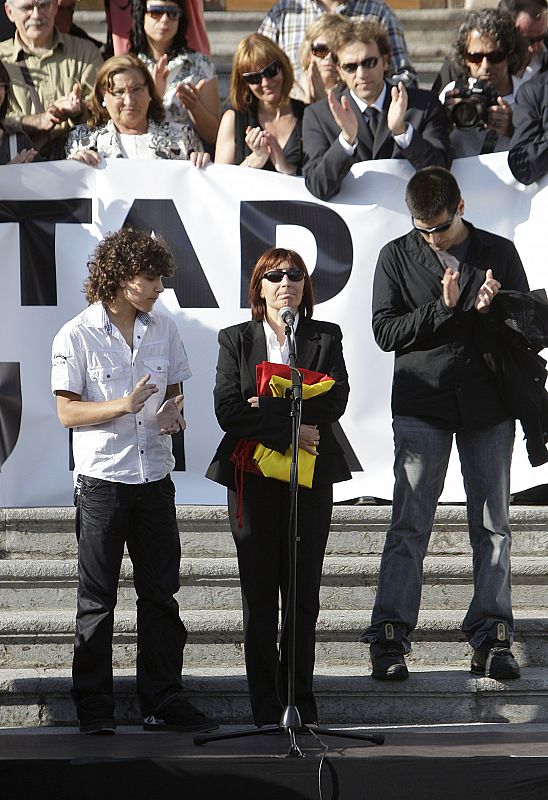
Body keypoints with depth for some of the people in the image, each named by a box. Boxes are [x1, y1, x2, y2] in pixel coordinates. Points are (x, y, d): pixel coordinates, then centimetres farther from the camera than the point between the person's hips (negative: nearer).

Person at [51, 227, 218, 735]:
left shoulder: (163, 330, 8)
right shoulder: (76, 337, -8)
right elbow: (67, 412, -8)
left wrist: (172, 410, -5)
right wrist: (122, 406, -22)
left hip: (154, 476, 5)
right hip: (102, 480, -5)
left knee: (160, 593, 7)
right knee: (97, 598, 2)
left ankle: (163, 702, 14)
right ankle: (94, 707, 8)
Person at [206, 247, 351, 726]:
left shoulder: (326, 338, 9)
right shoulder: (236, 340, 7)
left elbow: (335, 400, -6)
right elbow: (228, 411, -5)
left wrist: (268, 407, -14)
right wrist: (288, 431, -15)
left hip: (311, 477, 1)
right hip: (253, 477, -1)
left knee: (304, 593, 2)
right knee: (259, 597, 0)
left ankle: (301, 700, 9)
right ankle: (265, 707, 4)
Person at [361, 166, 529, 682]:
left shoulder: (499, 253, 7)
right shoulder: (397, 257, 5)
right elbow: (385, 331, -1)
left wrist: (491, 310, -13)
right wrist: (445, 309, -13)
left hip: (487, 405, 2)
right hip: (422, 403, -1)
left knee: (492, 526, 3)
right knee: (409, 526, -5)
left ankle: (491, 639, 8)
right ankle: (388, 639, -3)